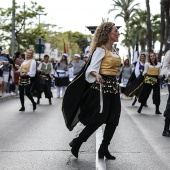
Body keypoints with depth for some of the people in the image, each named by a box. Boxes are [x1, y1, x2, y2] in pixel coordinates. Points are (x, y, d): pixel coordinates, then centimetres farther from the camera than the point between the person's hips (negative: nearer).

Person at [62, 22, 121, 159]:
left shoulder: (114, 51, 15)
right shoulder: (100, 50, -9)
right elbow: (92, 68, -16)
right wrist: (96, 75, -36)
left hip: (113, 86, 8)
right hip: (101, 86, -8)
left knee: (113, 120, 3)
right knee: (98, 119, -10)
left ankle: (104, 149, 11)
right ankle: (77, 143, 4)